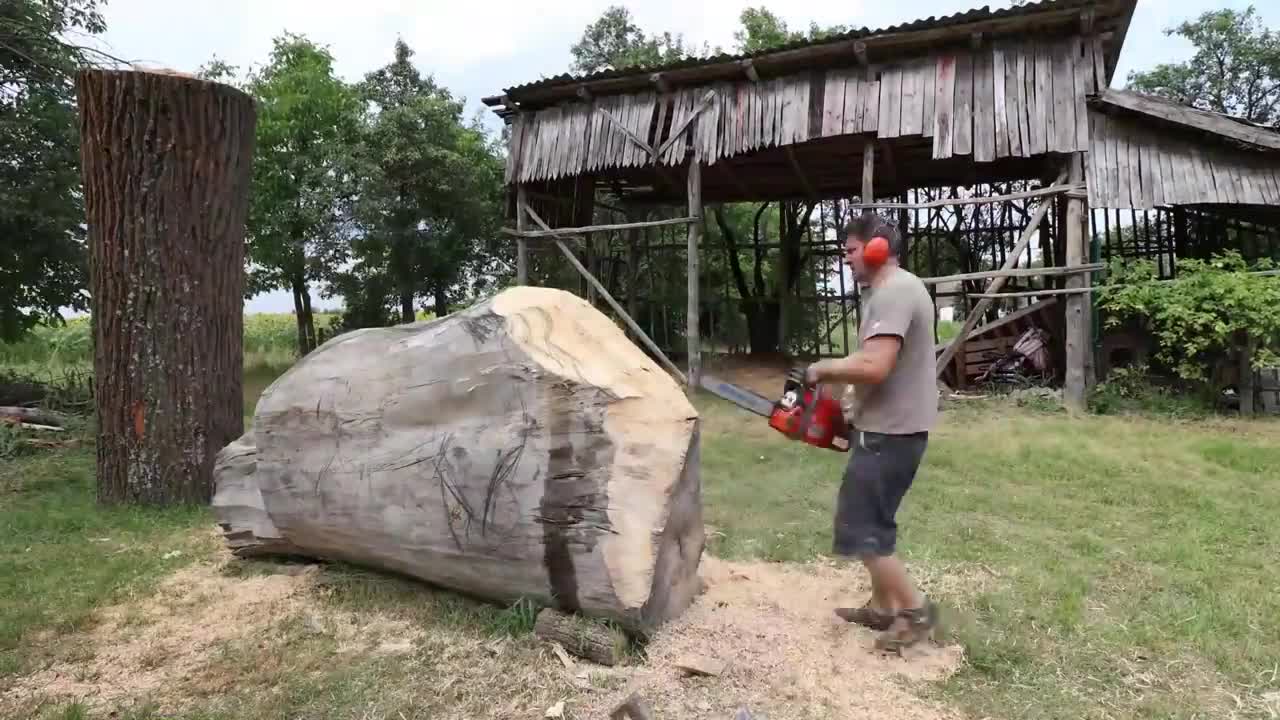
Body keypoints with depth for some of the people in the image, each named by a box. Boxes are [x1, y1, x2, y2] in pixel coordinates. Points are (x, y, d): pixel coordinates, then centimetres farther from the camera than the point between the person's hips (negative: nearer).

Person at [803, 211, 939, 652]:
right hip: (890, 427, 11)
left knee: (860, 529, -3)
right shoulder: (895, 290, 15)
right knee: (873, 521, 18)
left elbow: (874, 366, -30)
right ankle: (882, 606, 29)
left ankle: (915, 609, 11)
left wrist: (824, 369, -14)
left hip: (889, 432, -11)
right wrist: (851, 393, 13)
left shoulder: (893, 292, -19)